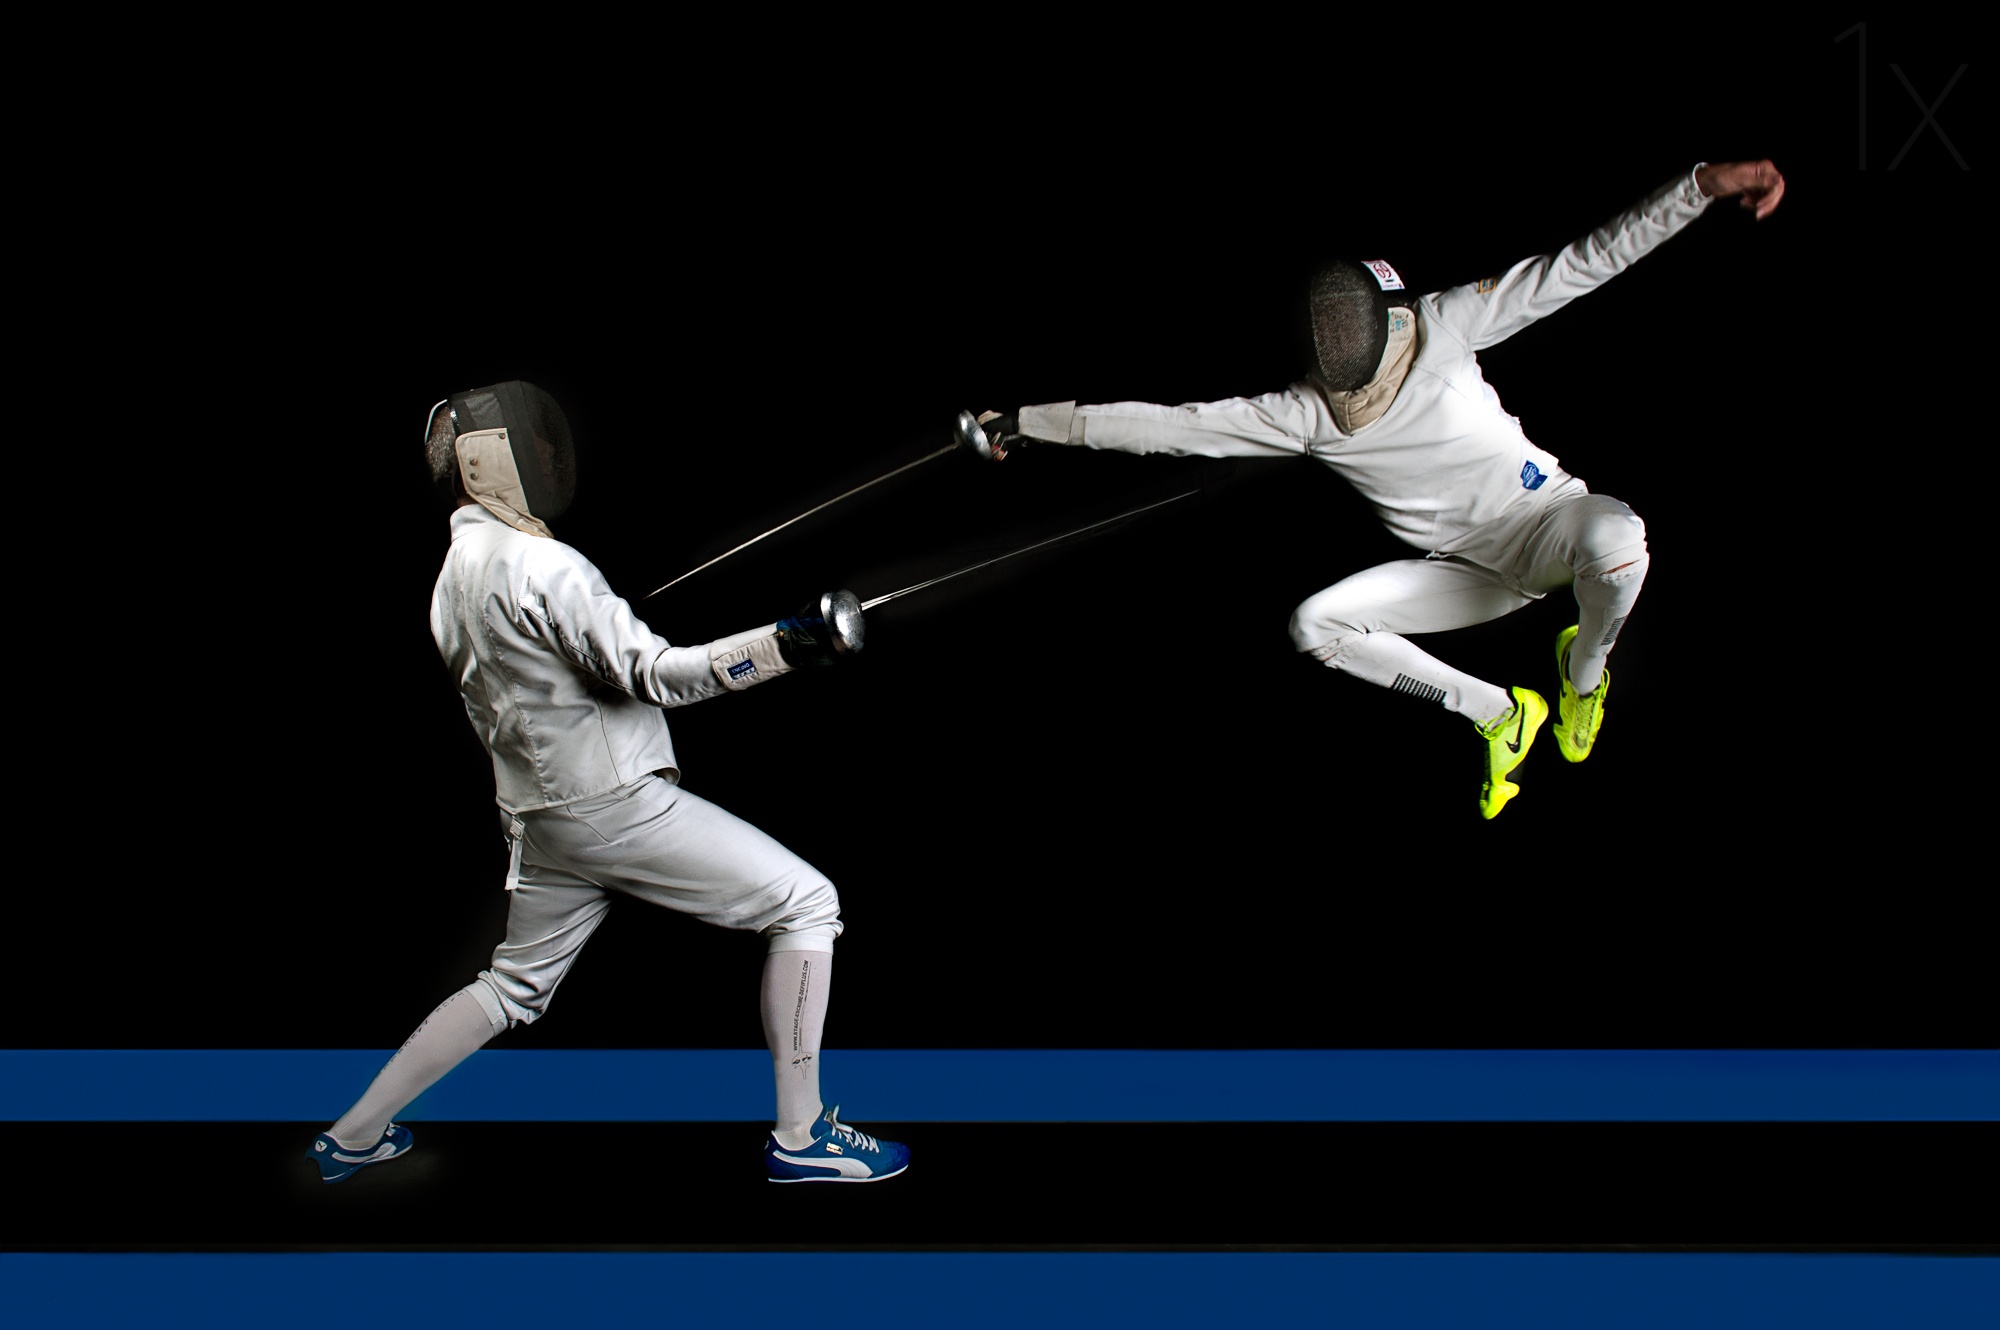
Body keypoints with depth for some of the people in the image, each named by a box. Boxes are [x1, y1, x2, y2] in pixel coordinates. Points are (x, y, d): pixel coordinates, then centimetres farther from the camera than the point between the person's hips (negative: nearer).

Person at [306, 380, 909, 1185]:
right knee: (805, 906, -2)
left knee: (514, 990, 25)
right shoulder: (535, 564, -16)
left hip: (541, 817, 9)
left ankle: (352, 1138, 28)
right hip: (617, 805, -9)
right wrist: (788, 643, -26)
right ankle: (799, 1136, -1)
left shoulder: (454, 580, 12)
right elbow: (649, 673, -22)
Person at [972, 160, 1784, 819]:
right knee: (1314, 625, -11)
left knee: (1612, 534, -39)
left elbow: (1578, 267, -13)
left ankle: (1584, 668, -2)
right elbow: (1176, 426, -5)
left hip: (1542, 524, -4)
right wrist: (1031, 422, -9)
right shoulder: (1305, 413, -2)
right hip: (1468, 575, 4)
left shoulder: (1441, 331, -10)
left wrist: (1702, 185, -22)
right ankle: (1497, 714, 5)